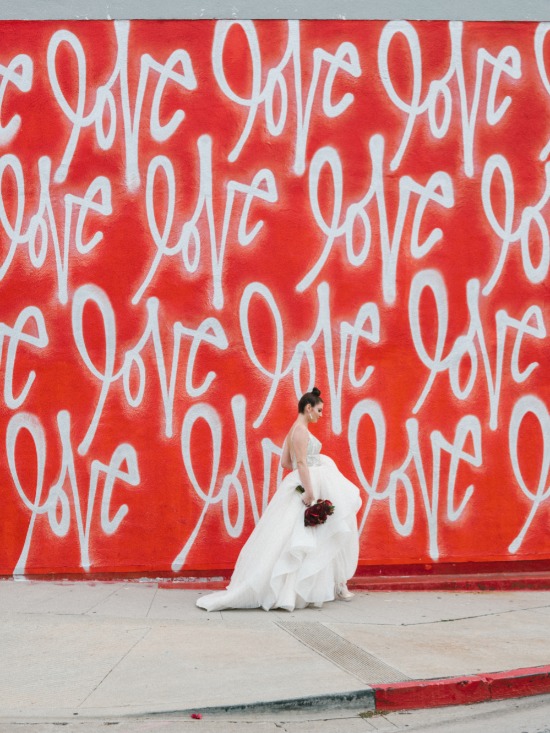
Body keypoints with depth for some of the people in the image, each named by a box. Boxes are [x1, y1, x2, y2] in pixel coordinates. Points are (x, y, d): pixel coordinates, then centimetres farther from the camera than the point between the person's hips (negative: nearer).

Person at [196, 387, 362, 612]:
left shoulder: (295, 430, 16)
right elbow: (301, 462, -22)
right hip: (306, 487, -10)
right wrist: (309, 491, -26)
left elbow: (285, 462, 17)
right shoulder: (301, 429, -14)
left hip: (304, 486, 10)